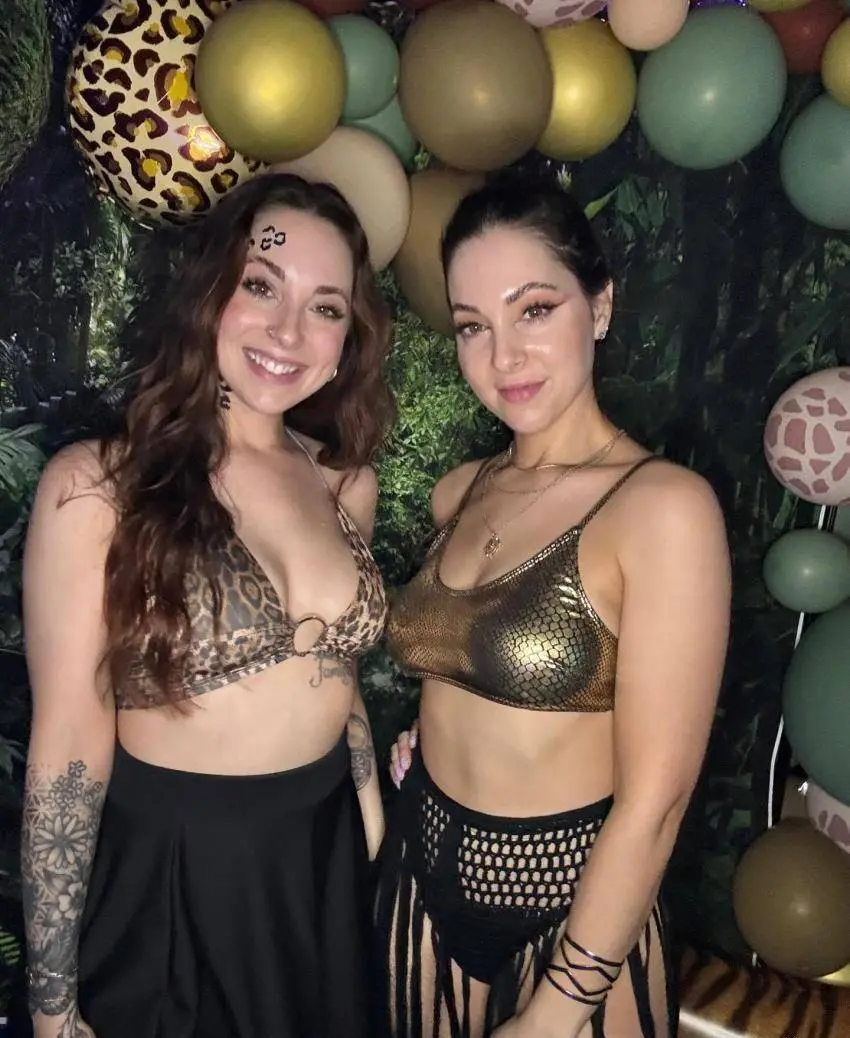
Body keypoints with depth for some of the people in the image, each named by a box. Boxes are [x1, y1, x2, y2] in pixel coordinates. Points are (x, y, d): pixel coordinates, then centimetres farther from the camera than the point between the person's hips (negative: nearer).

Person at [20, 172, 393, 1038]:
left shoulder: (346, 484, -1)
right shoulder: (96, 486, -15)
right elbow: (68, 745, -14)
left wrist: (374, 822, 12)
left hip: (325, 862, 5)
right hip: (167, 875, -4)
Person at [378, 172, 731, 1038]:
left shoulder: (664, 505, -19)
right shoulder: (457, 493, 0)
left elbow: (655, 797, -18)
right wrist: (424, 744, 1)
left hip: (571, 913, -5)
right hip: (422, 887, 6)